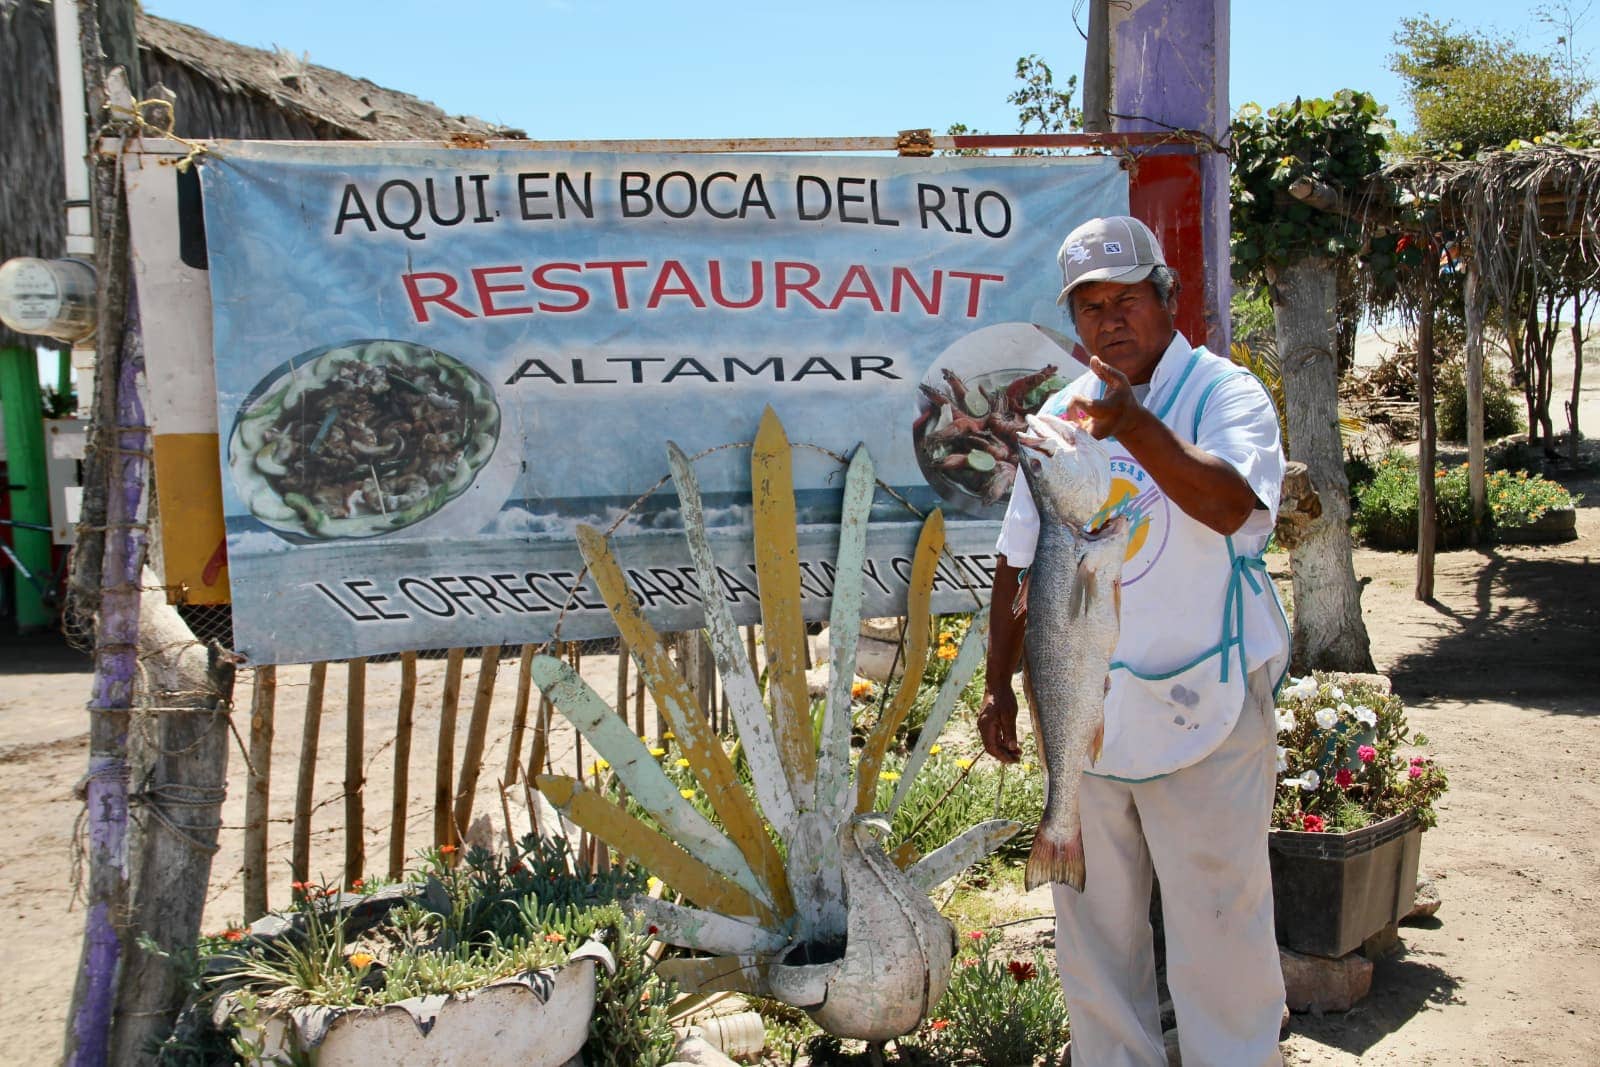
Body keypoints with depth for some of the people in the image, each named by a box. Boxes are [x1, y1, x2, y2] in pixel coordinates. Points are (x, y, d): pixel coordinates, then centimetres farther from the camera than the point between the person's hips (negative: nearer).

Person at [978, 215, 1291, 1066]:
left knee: (1217, 925, 2)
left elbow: (1230, 504, -29)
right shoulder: (1060, 414, 9)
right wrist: (999, 683, 12)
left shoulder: (1225, 393, -7)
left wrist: (1136, 427, -43)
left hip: (1202, 710, -5)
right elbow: (1018, 562, 14)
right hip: (1082, 711, 5)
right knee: (1093, 923, 16)